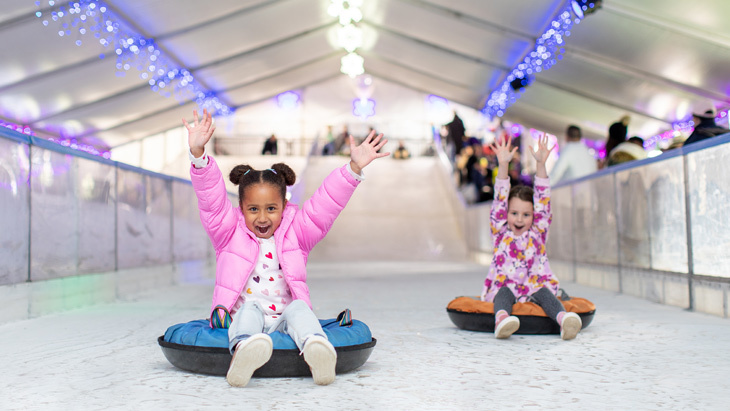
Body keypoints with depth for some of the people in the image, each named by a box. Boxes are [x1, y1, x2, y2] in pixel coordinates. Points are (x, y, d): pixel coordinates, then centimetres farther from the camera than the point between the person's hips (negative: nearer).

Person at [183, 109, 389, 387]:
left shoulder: (295, 232, 11)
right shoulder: (230, 233, 8)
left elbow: (326, 203, 1)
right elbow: (211, 199, -5)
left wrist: (354, 168, -10)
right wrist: (198, 155, -19)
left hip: (283, 322, 1)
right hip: (242, 320, -1)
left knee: (299, 308, -28)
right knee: (250, 308, -30)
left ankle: (316, 349, -58)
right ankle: (243, 350, -62)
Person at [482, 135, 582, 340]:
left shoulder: (538, 232, 13)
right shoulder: (501, 232, 10)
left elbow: (542, 198, 4)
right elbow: (500, 198, 1)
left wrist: (541, 164, -3)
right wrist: (503, 165, -7)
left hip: (535, 286, 1)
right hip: (505, 286, -1)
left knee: (544, 293, -28)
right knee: (504, 292, -31)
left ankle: (563, 318, -55)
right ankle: (501, 318, -60)